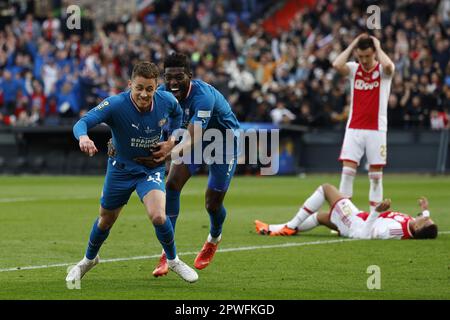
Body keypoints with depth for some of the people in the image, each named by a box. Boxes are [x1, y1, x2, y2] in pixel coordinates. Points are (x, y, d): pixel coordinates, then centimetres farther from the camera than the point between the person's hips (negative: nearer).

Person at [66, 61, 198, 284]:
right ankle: (89, 259, 47)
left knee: (158, 216, -23)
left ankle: (173, 260, 6)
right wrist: (83, 137, -62)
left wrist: (172, 139, -5)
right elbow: (82, 123, -40)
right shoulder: (115, 105, -28)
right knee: (106, 220, 16)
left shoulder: (166, 101, -17)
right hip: (120, 169, 0)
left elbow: (177, 114, 9)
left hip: (152, 168, 0)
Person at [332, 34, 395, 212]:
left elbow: (388, 66, -26)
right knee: (347, 169, -7)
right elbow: (337, 65, -16)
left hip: (376, 129, -1)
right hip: (354, 128, 1)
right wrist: (352, 45, -7)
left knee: (376, 174, 1)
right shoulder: (353, 69, 5)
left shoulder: (383, 70, -1)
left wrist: (378, 47, -11)